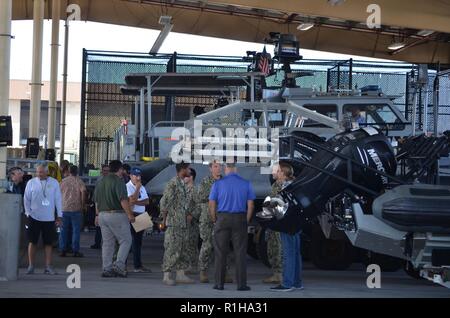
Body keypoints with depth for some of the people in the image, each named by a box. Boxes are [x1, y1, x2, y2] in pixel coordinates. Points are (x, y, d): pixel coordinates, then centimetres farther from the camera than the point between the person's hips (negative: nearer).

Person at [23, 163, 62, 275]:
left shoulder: (54, 183, 3)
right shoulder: (31, 183, 2)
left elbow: (58, 200, 6)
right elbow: (26, 199, 6)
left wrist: (59, 216, 4)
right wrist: (28, 213, -3)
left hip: (49, 218, 0)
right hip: (34, 217, 0)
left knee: (49, 243, 2)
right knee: (33, 242, 3)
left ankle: (48, 266, 8)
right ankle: (31, 266, 11)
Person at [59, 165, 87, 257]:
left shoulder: (63, 181, 7)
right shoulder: (79, 181, -3)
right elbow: (83, 191, -16)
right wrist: (83, 204, -8)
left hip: (64, 208, 3)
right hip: (76, 208, -3)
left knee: (64, 230, 9)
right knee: (76, 230, 2)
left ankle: (63, 250, 9)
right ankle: (75, 251, 0)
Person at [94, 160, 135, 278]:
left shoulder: (101, 181, 14)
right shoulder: (118, 181, -11)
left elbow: (96, 200, 19)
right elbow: (123, 200, -18)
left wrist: (98, 215, 26)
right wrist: (130, 214, -14)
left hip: (103, 215, 8)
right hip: (117, 214, -8)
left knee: (107, 243, 10)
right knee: (126, 241, 1)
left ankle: (107, 269, 8)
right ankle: (118, 266, -9)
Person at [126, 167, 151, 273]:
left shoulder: (142, 188, 17)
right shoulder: (128, 187, -7)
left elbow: (147, 201, 6)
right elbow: (132, 200, -19)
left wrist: (136, 202, -11)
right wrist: (137, 188, -14)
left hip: (140, 215, 8)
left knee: (138, 241, 12)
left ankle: (138, 265, 18)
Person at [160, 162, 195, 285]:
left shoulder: (183, 184, 14)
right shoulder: (173, 184, -14)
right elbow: (164, 203, -16)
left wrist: (189, 214, 12)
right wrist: (164, 219, -9)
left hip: (183, 223, 9)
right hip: (173, 223, -9)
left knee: (183, 249, 11)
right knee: (172, 250, -7)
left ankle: (180, 274, 16)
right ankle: (166, 276, -2)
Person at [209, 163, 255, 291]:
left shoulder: (218, 183, 0)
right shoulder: (246, 184, 3)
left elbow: (211, 204, -1)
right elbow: (250, 205, 2)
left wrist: (215, 220, 9)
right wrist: (246, 221, 10)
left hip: (222, 219, 0)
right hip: (240, 219, 0)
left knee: (220, 253, 5)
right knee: (240, 252, 3)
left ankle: (219, 283, 6)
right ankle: (241, 284, 2)